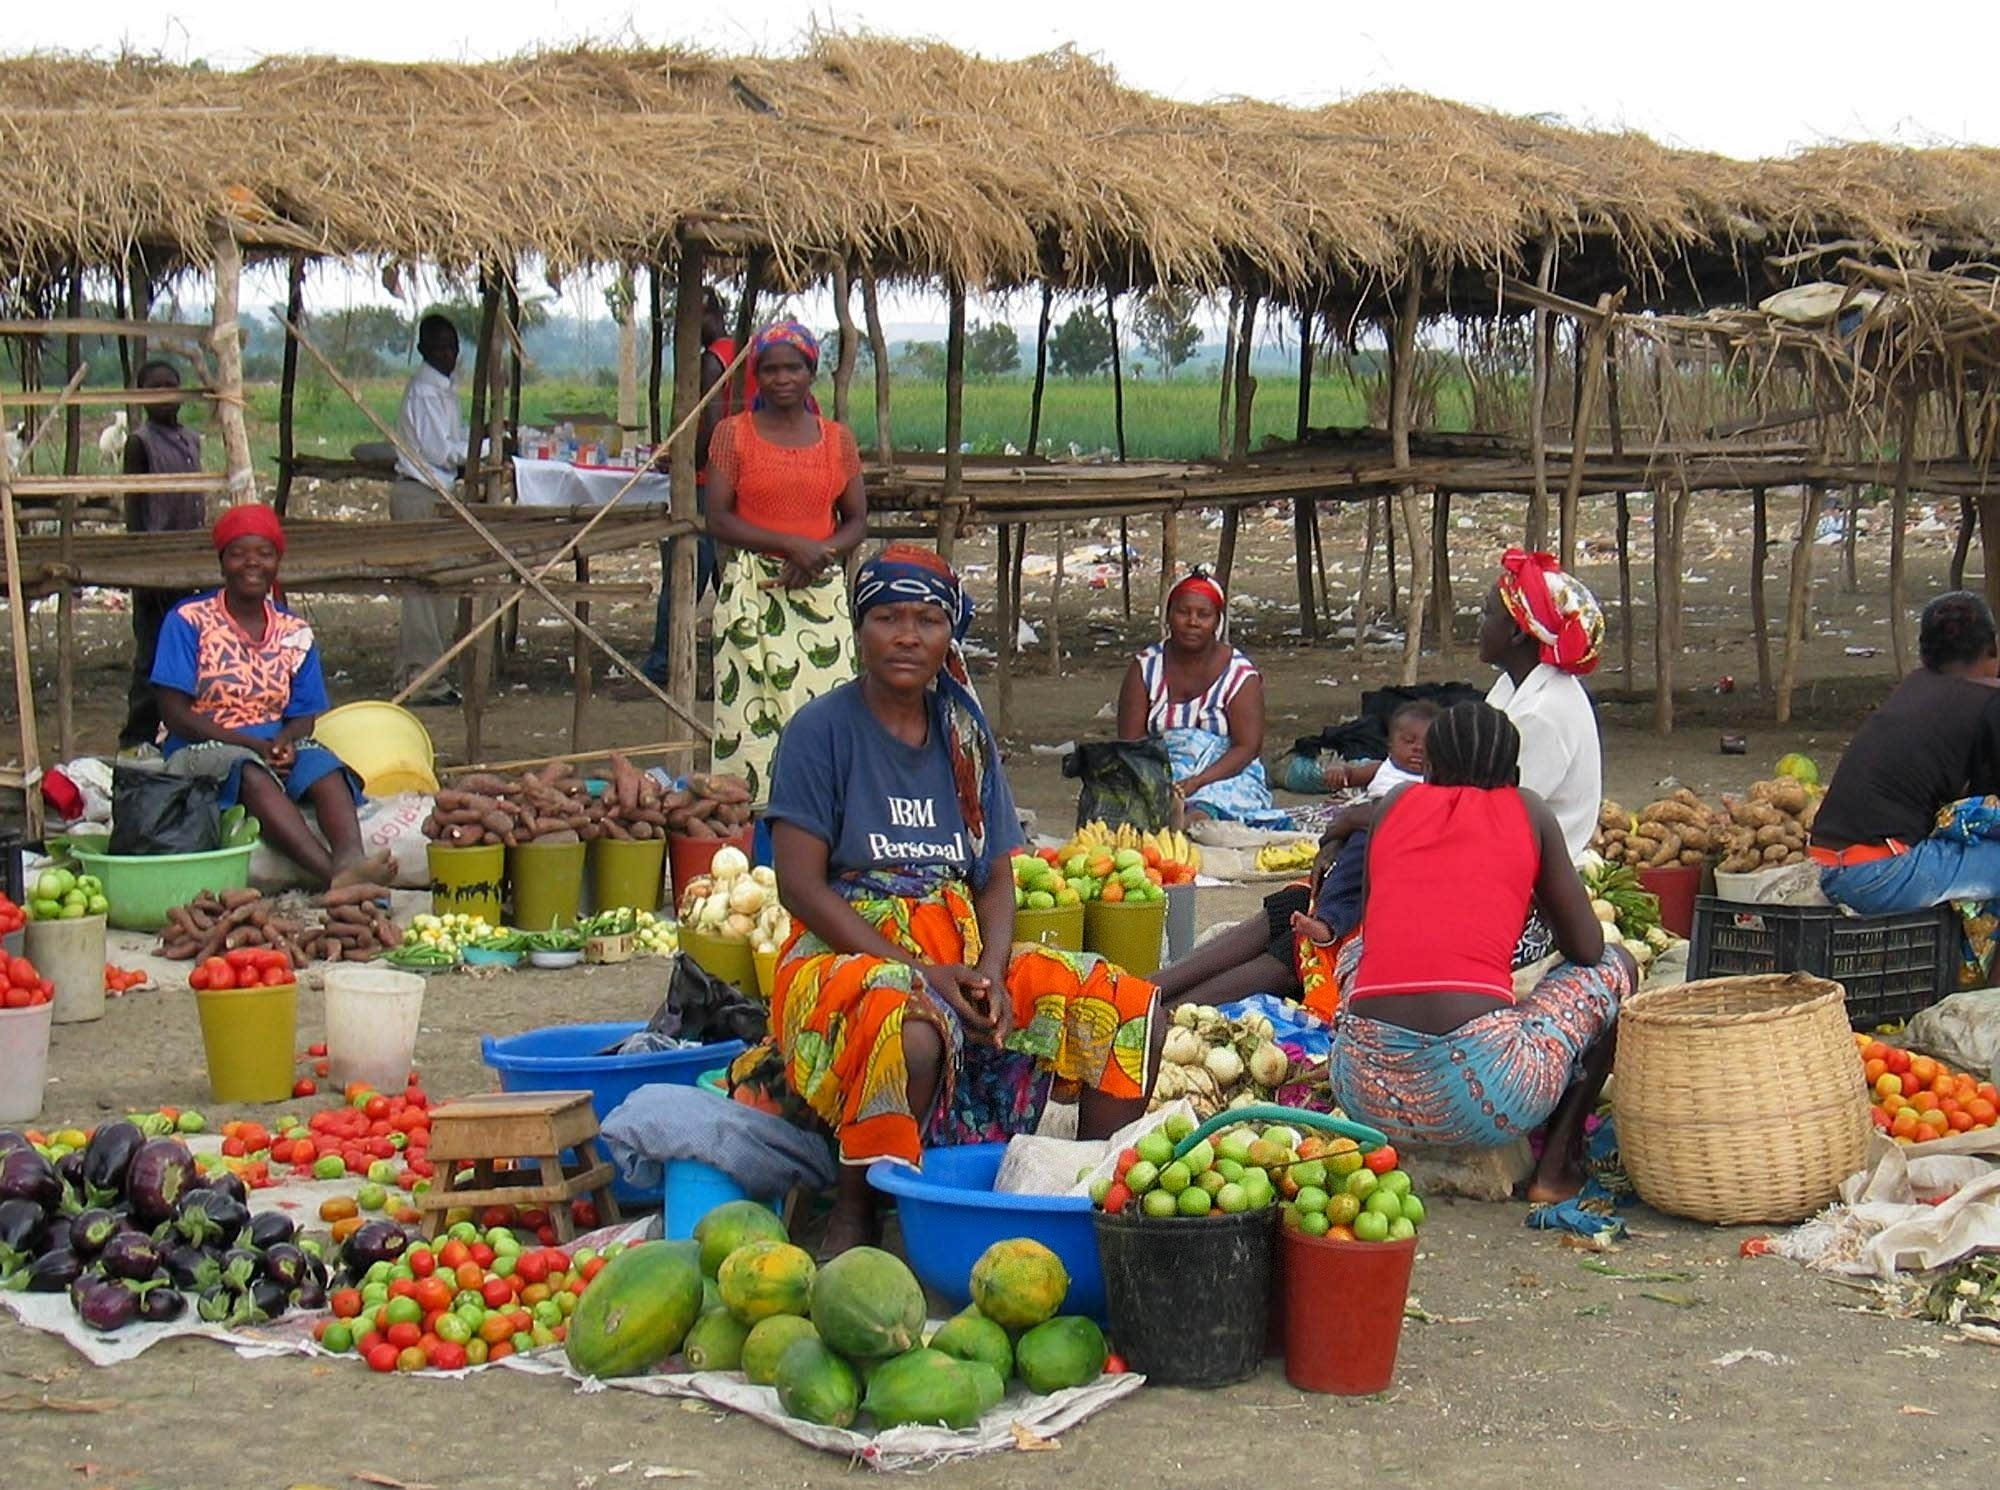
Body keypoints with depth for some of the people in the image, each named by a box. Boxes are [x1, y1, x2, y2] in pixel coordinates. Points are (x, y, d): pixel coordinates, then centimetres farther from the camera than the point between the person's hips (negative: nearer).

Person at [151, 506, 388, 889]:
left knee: (322, 763, -29)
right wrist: (253, 744, -15)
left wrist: (285, 741, -13)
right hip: (201, 753, -4)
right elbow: (175, 714, -5)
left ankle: (349, 860, -56)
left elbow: (304, 716, 13)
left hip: (275, 749, 4)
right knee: (251, 771, -37)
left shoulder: (294, 633, 14)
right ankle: (331, 874, -56)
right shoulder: (188, 621, 1)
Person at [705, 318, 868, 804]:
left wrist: (822, 555, -9)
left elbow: (857, 521, 12)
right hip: (751, 594, -2)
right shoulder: (733, 433, 4)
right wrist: (791, 544, -14)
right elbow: (718, 519, -3)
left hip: (822, 593, 2)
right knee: (752, 717, -7)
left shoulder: (837, 439, 10)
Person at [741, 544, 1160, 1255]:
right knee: (912, 1030, -39)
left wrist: (991, 971, -12)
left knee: (1132, 1011, -10)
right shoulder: (823, 728, -5)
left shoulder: (966, 734, 12)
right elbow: (801, 884, -11)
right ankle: (853, 1214, -18)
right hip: (849, 951, -6)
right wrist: (920, 972, -19)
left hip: (963, 953, 6)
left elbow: (997, 878, 10)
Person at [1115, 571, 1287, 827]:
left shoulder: (1240, 674, 0)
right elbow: (1130, 741, 3)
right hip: (1160, 774, 2)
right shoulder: (1145, 668, 7)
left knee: (1197, 816, -37)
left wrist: (1195, 783, -22)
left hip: (1226, 775, -2)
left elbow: (1247, 747, -7)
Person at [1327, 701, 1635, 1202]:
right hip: (1482, 1094, -4)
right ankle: (1558, 1162, 17)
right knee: (1614, 968, 24)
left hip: (1366, 1092, 4)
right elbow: (1588, 948, 16)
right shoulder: (1527, 812, 11)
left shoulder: (1396, 803, 17)